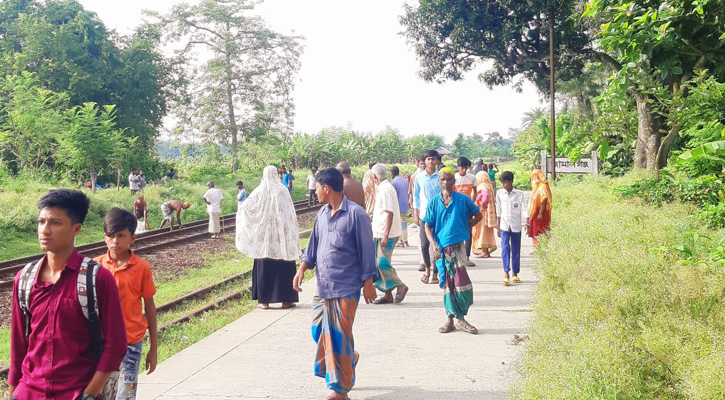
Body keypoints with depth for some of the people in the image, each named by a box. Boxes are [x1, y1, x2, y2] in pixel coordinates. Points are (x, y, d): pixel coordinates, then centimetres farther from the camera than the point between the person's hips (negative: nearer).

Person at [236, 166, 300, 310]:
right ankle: (286, 299, 9)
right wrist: (292, 235, 5)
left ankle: (264, 301, 9)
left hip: (264, 236, 1)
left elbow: (245, 206, 3)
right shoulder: (283, 190, -5)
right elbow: (291, 214, -3)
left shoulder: (259, 191, -2)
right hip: (283, 237, -1)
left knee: (264, 267, 7)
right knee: (284, 266, 7)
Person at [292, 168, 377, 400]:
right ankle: (349, 358, 39)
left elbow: (366, 250, -9)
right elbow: (313, 246, 17)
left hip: (346, 288, -7)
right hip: (323, 286, 7)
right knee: (319, 331, 12)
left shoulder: (355, 214, -11)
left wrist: (368, 282, -9)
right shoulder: (322, 214, 10)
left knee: (339, 336, -2)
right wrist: (302, 269, 6)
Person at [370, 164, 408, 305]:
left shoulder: (386, 189, -15)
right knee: (381, 263, 9)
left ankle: (400, 286, 2)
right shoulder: (383, 188, 16)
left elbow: (389, 213, -21)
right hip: (381, 233, 10)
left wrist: (386, 236, -24)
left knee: (382, 262, -11)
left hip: (386, 234, -10)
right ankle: (388, 294, 14)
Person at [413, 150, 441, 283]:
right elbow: (416, 196, 11)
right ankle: (427, 268, 23)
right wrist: (415, 214, 6)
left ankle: (435, 273, 8)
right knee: (424, 244, 1)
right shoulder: (419, 177, 5)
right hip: (424, 215, 1)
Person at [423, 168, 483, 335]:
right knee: (447, 284, 9)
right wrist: (434, 244, -7)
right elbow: (428, 226, 5)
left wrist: (464, 227, 5)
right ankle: (451, 319, 18)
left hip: (458, 245, -2)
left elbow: (478, 215, 13)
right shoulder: (434, 202, 6)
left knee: (461, 281, -6)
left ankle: (460, 318, 8)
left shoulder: (462, 199, 2)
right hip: (441, 247, 2)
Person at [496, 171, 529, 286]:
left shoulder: (519, 194, -1)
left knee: (516, 250, 8)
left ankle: (515, 274, 19)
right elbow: (499, 211, 9)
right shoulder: (499, 193, 3)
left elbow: (525, 209, -2)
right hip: (504, 225, 0)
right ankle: (506, 274, -18)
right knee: (505, 248, -14)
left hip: (516, 226, 0)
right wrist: (498, 226, 10)